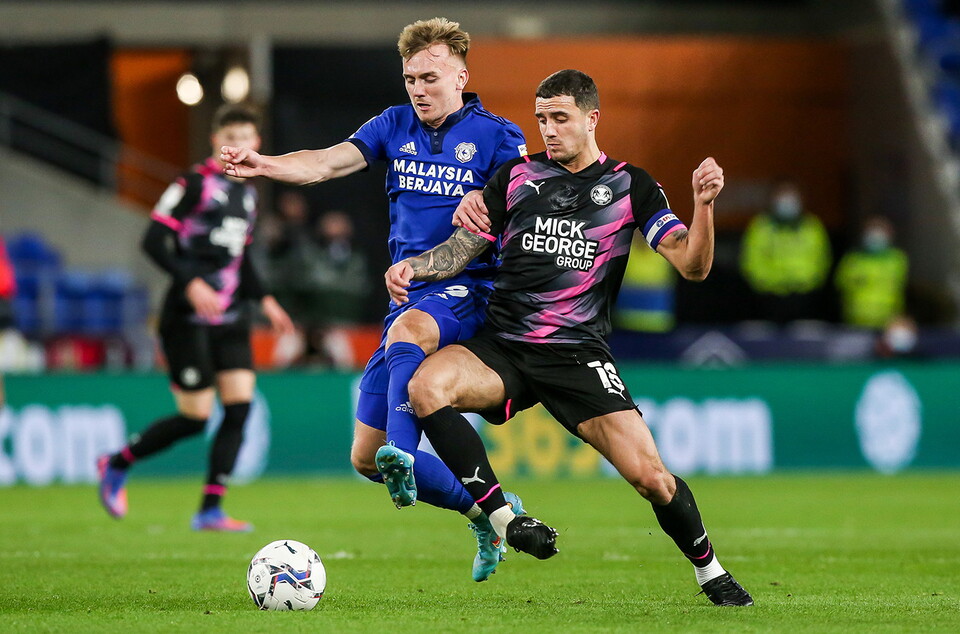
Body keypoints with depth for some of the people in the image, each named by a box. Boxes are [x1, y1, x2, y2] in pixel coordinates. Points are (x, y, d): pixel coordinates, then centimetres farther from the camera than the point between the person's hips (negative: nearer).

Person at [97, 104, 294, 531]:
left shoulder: (246, 193, 15)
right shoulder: (196, 183, -9)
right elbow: (153, 241, -14)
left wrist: (264, 299, 11)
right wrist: (191, 283, -25)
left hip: (230, 317, 7)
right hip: (189, 318, -7)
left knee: (240, 407, -6)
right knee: (195, 418, -7)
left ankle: (210, 510, -1)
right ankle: (116, 465, 16)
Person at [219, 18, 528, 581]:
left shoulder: (497, 136, 1)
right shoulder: (396, 125, 12)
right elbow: (326, 163, -1)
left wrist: (487, 204, -27)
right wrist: (266, 165, -20)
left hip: (467, 291, -6)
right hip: (409, 298, 6)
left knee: (407, 330, -42)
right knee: (366, 458, 3)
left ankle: (402, 457, -61)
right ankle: (489, 512, 21)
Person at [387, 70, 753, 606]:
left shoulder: (629, 186, 5)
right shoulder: (517, 176, 11)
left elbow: (692, 264, -4)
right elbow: (463, 250, 12)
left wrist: (703, 204, -21)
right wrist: (412, 266, -8)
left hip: (578, 355, -2)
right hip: (502, 348, 2)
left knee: (649, 475, -14)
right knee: (426, 386, -29)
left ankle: (712, 572, 14)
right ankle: (503, 519, -21)